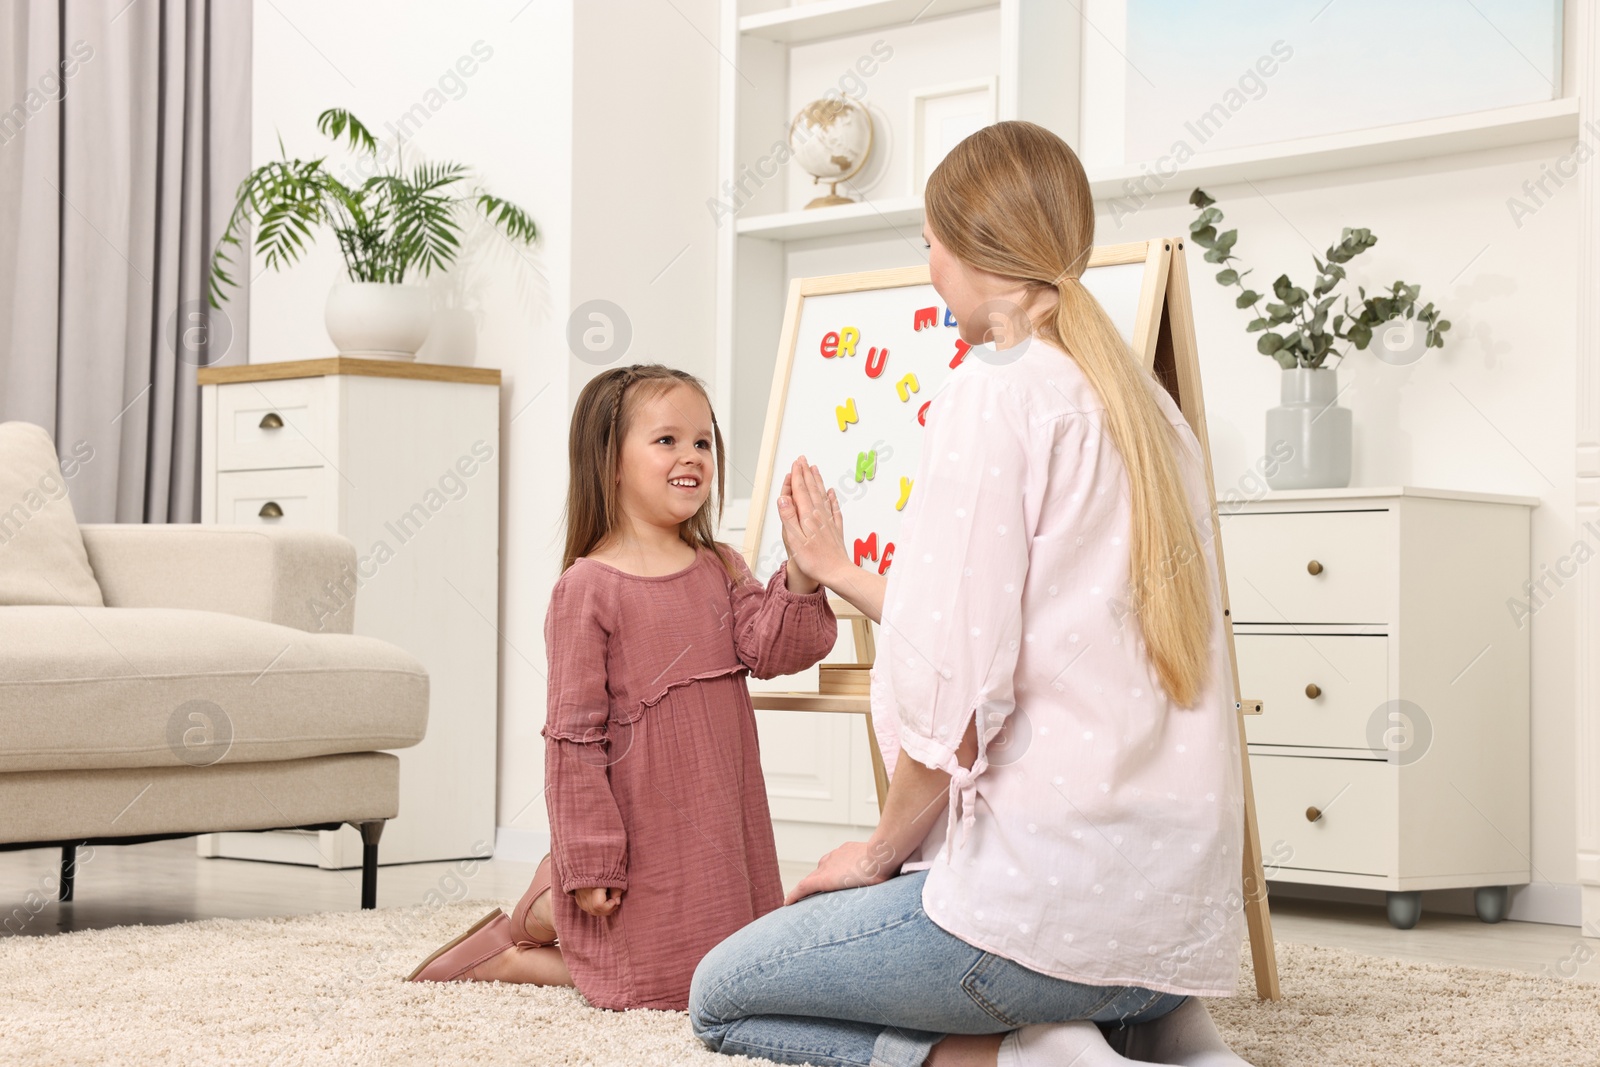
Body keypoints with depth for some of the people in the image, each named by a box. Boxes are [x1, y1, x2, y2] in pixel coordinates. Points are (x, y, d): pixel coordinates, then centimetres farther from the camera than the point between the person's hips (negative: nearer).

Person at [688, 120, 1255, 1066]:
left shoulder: (997, 387, -10)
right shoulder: (1150, 409, 15)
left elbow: (960, 693, -17)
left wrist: (882, 850, 0)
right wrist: (839, 574, 34)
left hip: (1051, 895, -8)